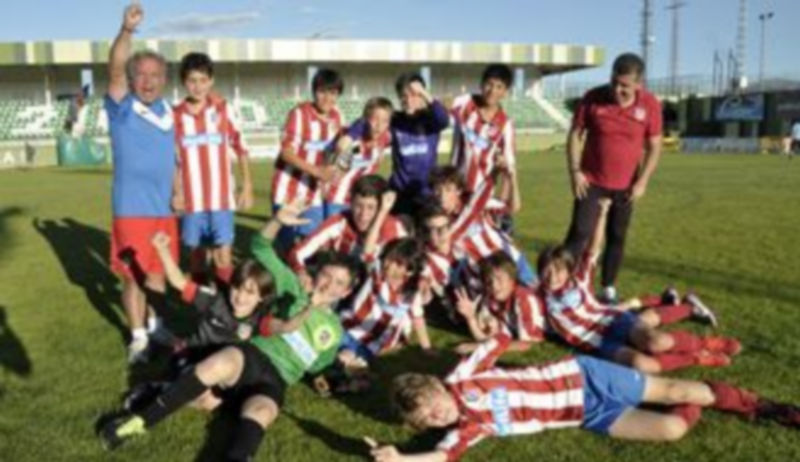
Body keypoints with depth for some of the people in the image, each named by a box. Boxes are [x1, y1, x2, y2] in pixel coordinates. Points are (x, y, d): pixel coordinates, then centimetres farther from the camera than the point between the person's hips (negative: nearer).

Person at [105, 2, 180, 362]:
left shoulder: (167, 111, 8)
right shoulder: (122, 108, -7)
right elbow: (115, 70, -27)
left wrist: (178, 192, 9)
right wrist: (127, 30, -42)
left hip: (163, 208, 5)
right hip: (131, 208, -5)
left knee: (158, 272, 16)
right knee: (134, 275, 0)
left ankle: (155, 327, 33)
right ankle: (138, 337, 15)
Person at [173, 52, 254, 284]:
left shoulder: (225, 110, -2)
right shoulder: (175, 115, 1)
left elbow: (241, 149, 3)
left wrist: (247, 187, 2)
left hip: (222, 197, -1)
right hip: (191, 199, 2)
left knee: (224, 256, -2)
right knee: (195, 252, 12)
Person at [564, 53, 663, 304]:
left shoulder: (650, 104, -9)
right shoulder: (593, 98, -12)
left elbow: (654, 146, -2)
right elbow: (575, 135, -3)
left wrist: (643, 181, -9)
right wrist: (575, 171, -10)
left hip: (625, 185, 2)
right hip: (591, 181, -2)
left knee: (617, 237, 10)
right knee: (580, 233, -7)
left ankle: (609, 289, 22)